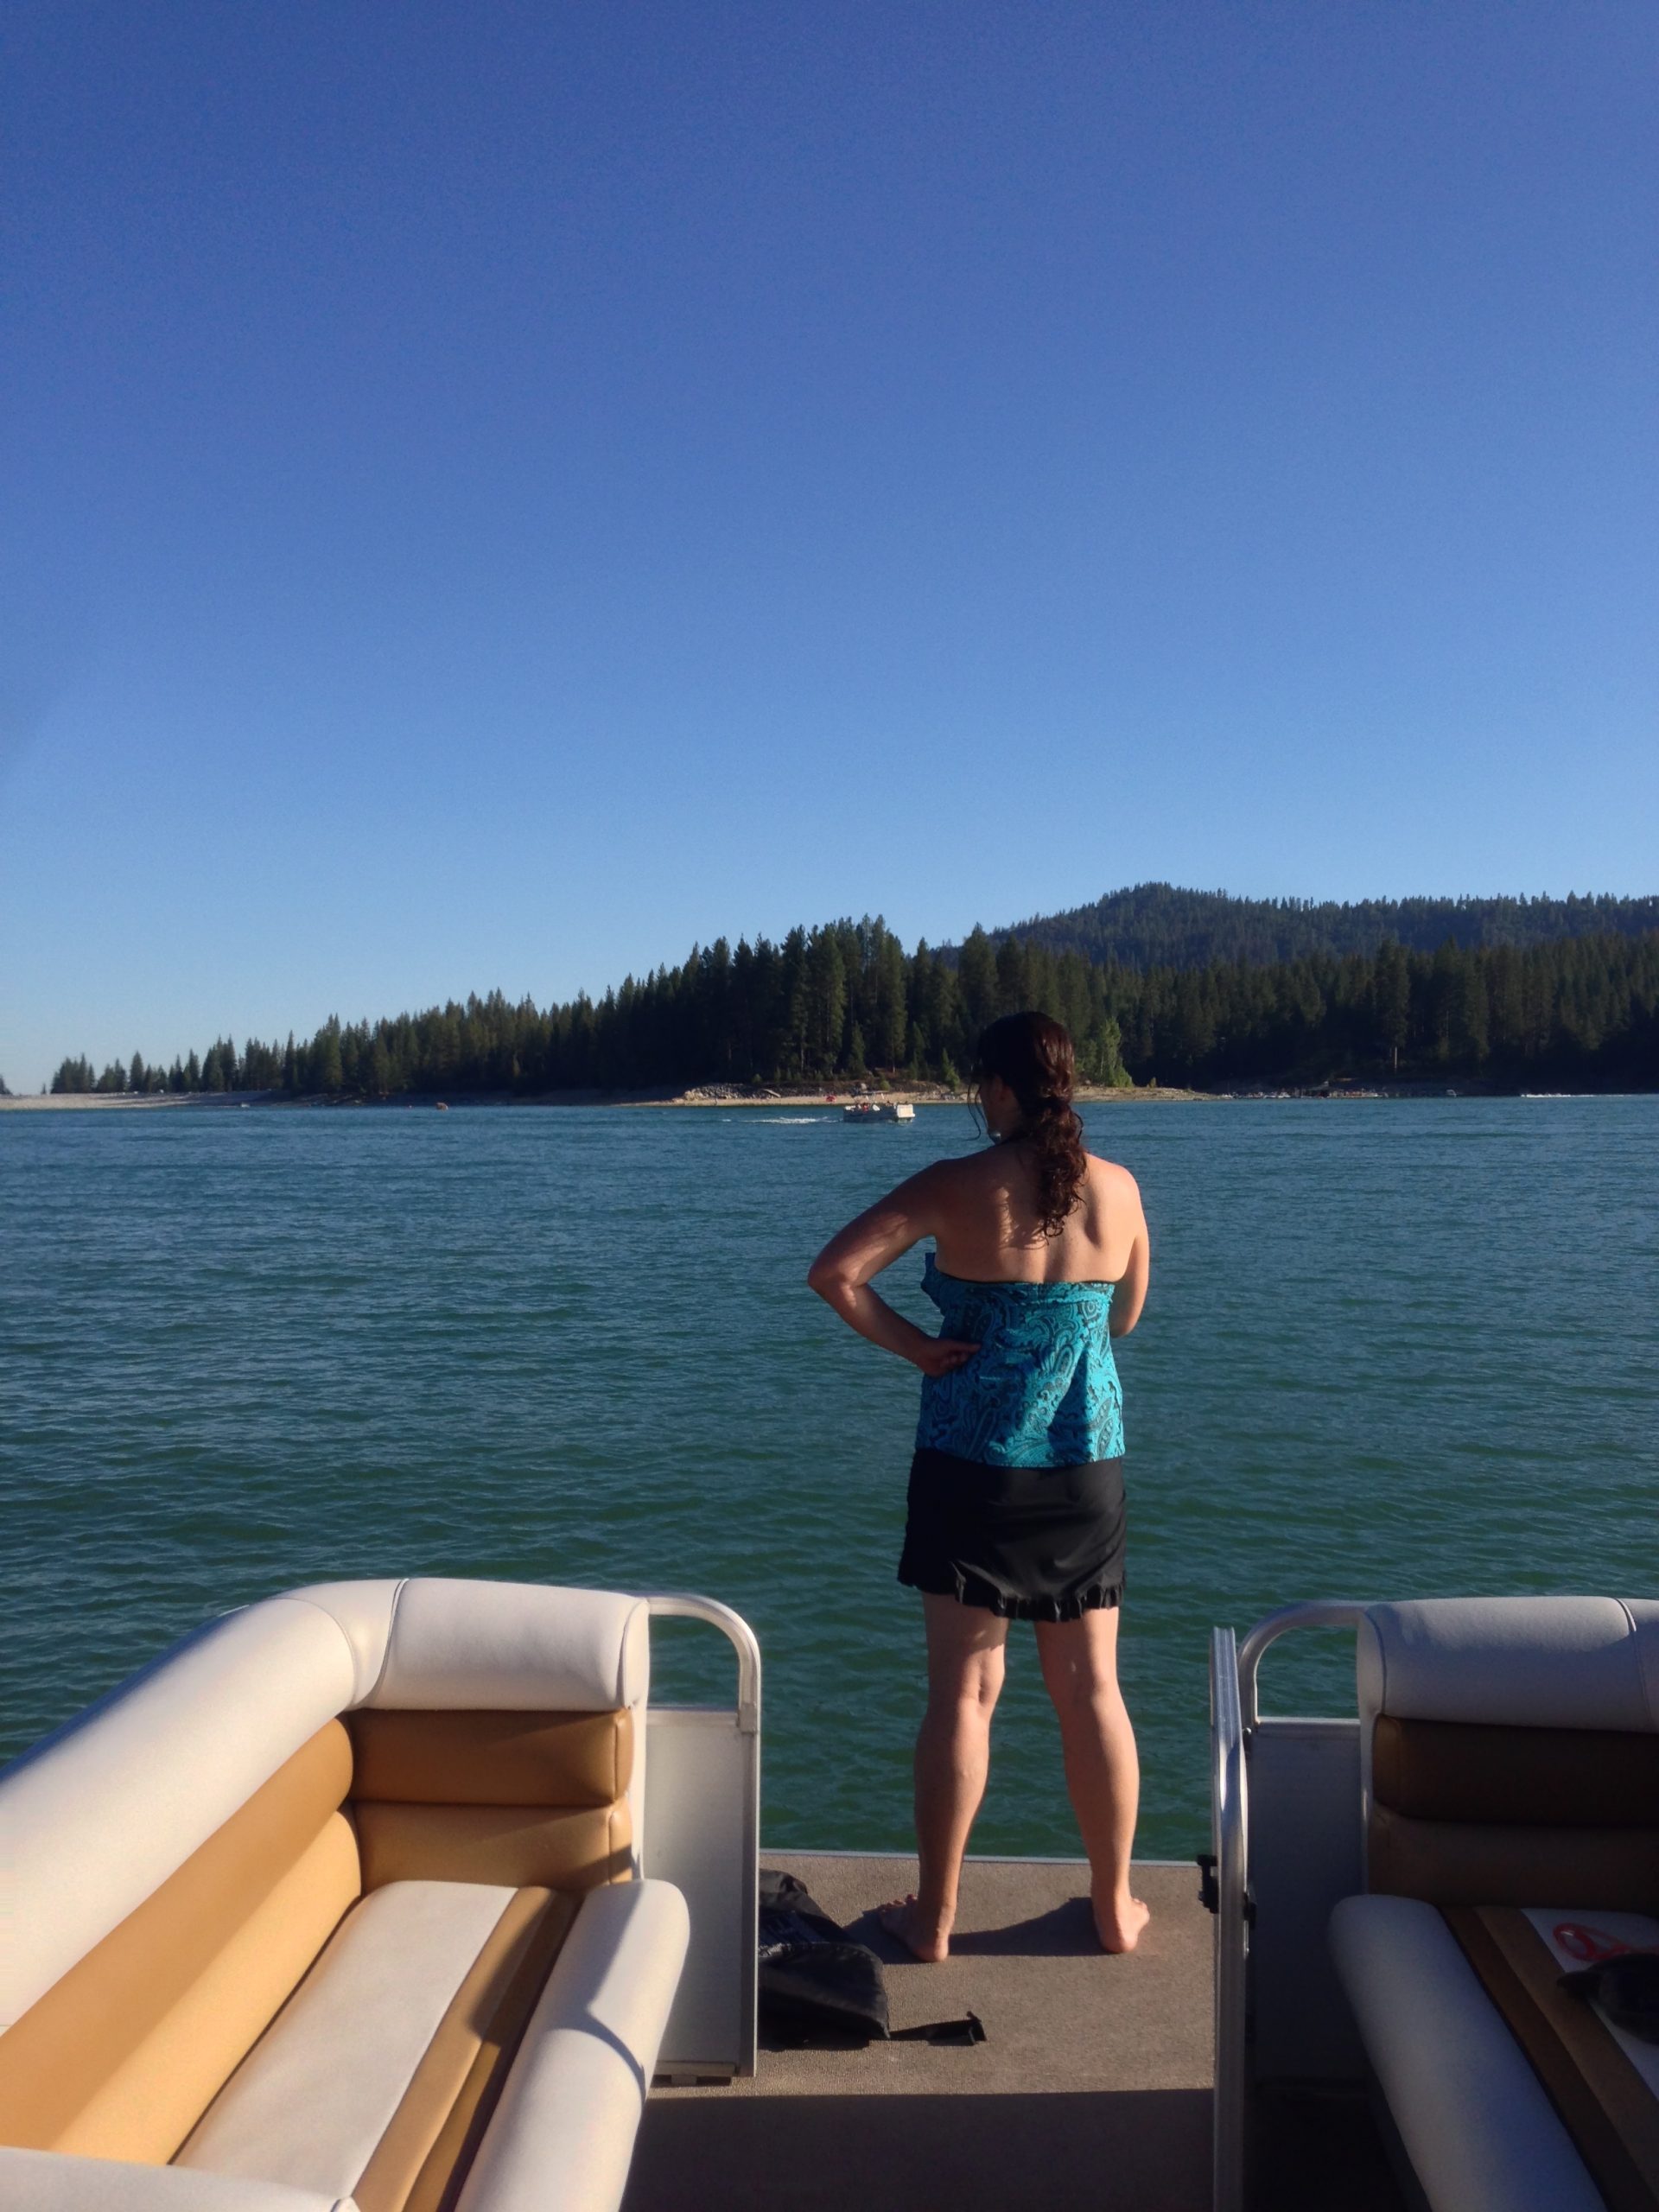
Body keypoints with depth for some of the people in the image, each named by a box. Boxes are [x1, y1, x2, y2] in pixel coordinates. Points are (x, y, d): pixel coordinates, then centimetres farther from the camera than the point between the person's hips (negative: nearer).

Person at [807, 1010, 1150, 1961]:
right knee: (1093, 1687, 13)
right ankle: (1116, 1907, 24)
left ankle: (936, 1917, 16)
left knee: (965, 1689, 6)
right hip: (1087, 1466, 3)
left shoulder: (956, 1187, -11)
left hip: (972, 1464, -2)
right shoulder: (1119, 1189, -2)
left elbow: (833, 1270, -17)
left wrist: (912, 1344, -8)